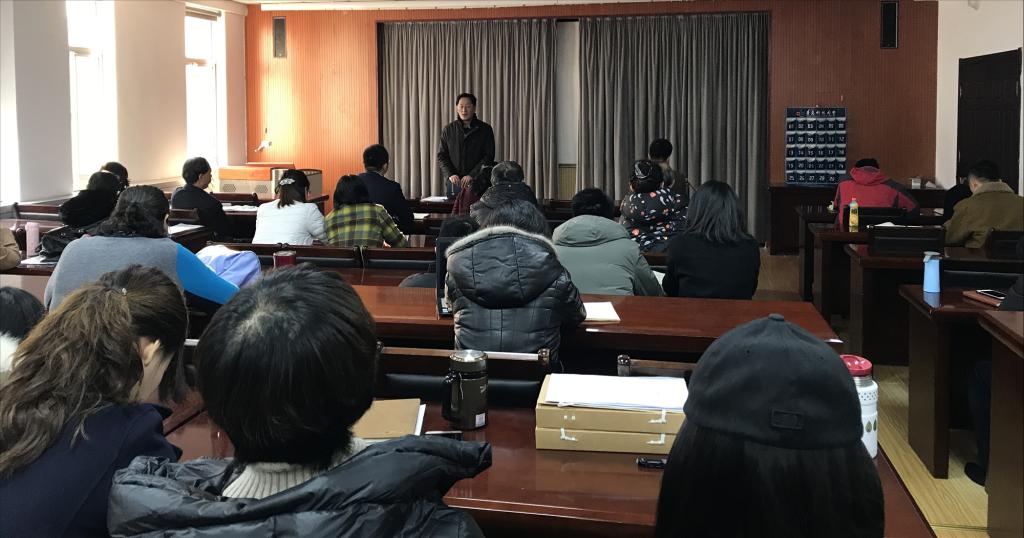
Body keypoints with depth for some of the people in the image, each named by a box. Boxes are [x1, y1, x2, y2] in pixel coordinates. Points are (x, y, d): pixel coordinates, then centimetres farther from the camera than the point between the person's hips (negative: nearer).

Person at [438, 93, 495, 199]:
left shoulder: (485, 130, 5)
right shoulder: (448, 130, 12)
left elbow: (489, 157, 0)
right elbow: (441, 156, 10)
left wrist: (472, 175, -12)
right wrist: (450, 174, -8)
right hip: (453, 182, 2)